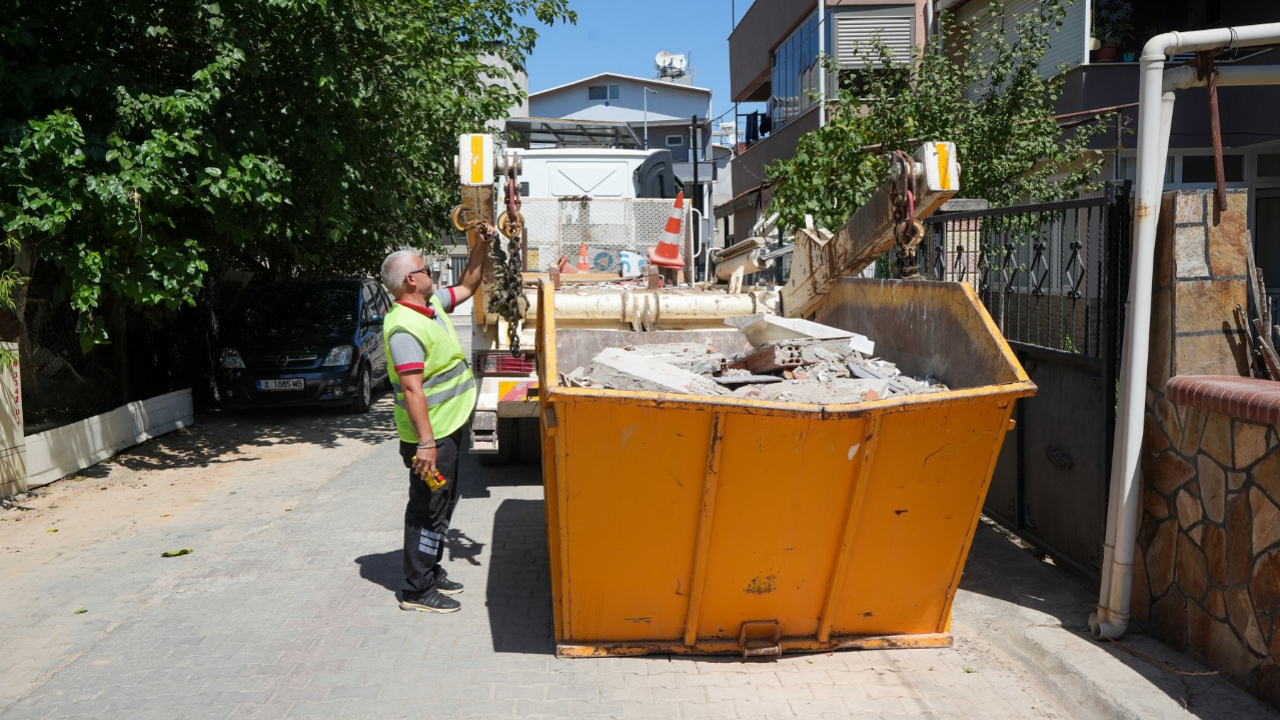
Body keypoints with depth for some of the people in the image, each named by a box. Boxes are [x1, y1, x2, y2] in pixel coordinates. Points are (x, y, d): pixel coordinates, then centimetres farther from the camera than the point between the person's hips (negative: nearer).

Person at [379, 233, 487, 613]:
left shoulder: (432, 303, 8)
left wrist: (480, 246, 16)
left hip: (448, 429, 10)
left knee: (442, 504, 19)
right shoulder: (405, 328, -23)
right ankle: (417, 590, 7)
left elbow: (467, 286, 26)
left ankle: (431, 572, 32)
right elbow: (412, 389, -28)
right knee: (427, 510, -2)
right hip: (430, 436, -10)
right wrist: (425, 442, -31)